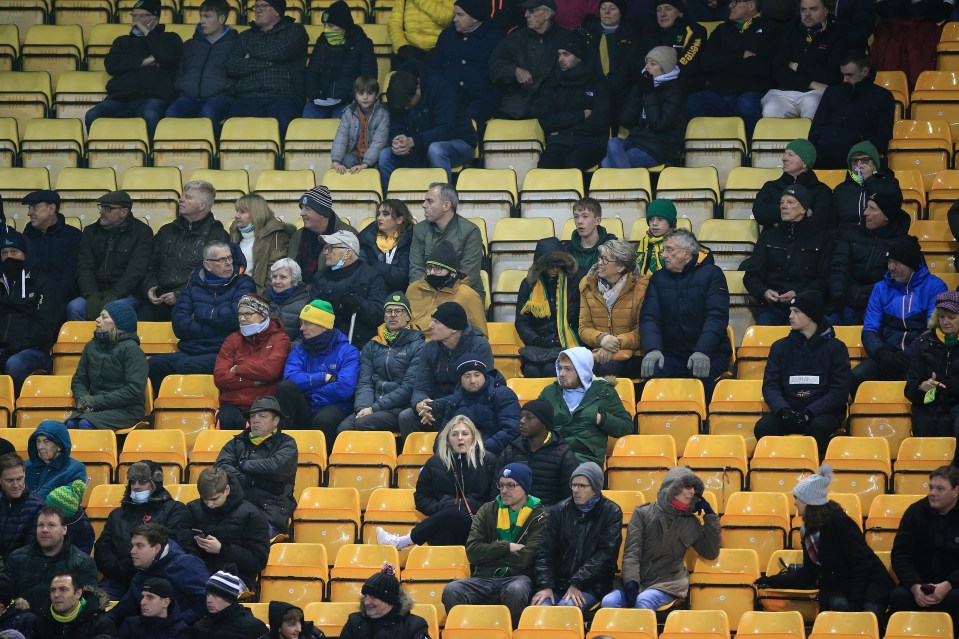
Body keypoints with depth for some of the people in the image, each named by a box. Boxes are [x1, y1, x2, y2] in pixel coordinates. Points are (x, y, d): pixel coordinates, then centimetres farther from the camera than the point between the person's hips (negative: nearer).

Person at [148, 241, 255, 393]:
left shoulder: (243, 283, 10)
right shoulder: (194, 285, 18)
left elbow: (236, 315, -10)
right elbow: (179, 325, 5)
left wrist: (202, 312, 3)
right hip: (190, 350, 4)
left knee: (185, 366, -34)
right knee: (155, 363, -25)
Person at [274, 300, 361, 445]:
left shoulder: (347, 351, 1)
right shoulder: (299, 349, 14)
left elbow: (344, 389, -15)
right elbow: (290, 378, -6)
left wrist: (308, 384, -5)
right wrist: (324, 377, -9)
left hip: (334, 407, -4)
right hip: (304, 410, 4)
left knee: (323, 420, -39)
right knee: (285, 387, -24)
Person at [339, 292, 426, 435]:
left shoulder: (417, 347, 4)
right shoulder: (371, 347, 21)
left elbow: (409, 387, -6)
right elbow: (364, 383, 11)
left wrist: (374, 408, -12)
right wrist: (363, 407, -11)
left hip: (399, 410, -4)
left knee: (363, 423, -33)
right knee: (344, 428, -27)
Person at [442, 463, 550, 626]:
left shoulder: (539, 516, 5)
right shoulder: (488, 511, 16)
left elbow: (525, 559, -8)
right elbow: (472, 551, 4)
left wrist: (489, 554, 1)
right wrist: (507, 547, -4)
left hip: (517, 577, -3)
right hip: (484, 578, 3)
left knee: (515, 590, -39)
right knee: (451, 591, -28)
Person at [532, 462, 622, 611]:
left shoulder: (611, 513, 3)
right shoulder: (560, 510, 12)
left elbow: (605, 554, -5)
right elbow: (545, 552, 9)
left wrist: (577, 584, -13)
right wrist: (545, 586, -7)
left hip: (591, 586, -3)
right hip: (558, 582, 3)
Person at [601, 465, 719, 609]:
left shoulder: (690, 522, 14)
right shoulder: (643, 513, 8)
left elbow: (711, 553, 8)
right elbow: (631, 552, -2)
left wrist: (710, 514, 5)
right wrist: (631, 581, -19)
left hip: (668, 583, 0)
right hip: (639, 581, 0)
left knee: (644, 601, -35)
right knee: (609, 601, -30)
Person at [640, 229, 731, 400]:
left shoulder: (712, 274, 1)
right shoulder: (658, 278, 13)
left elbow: (717, 317, -9)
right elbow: (649, 317, 2)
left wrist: (703, 351, -26)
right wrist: (653, 349, -20)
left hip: (710, 353, -2)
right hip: (672, 354, 3)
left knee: (701, 374, -35)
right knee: (653, 371, -30)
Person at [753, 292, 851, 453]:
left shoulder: (835, 347, 6)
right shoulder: (780, 347, 15)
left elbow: (839, 391, -2)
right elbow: (770, 386, 7)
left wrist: (809, 412, -17)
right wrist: (783, 409, -15)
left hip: (823, 411, -2)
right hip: (787, 408, 2)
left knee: (818, 427, -37)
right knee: (763, 427, -29)